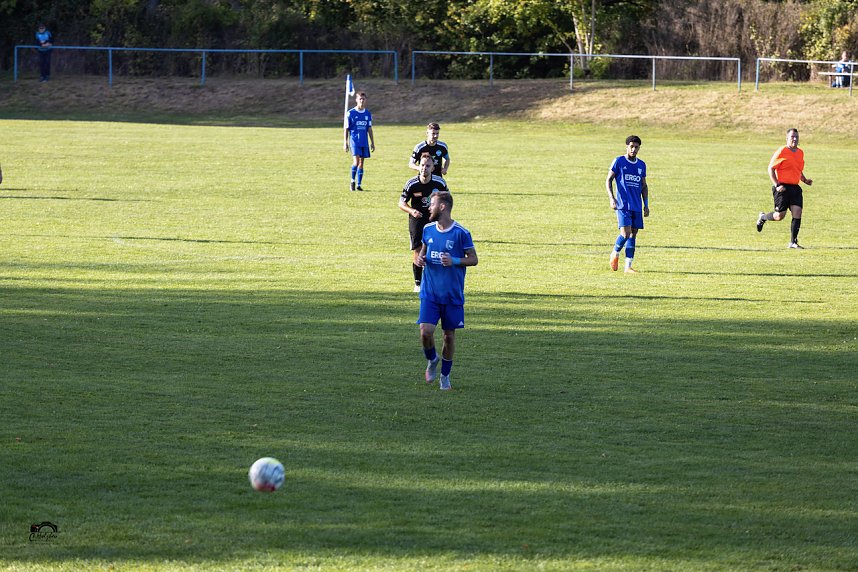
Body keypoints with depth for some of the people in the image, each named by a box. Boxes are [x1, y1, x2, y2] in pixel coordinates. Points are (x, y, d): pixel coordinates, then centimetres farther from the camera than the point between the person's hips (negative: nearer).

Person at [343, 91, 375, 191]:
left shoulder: (368, 114, 10)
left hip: (364, 142, 4)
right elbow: (346, 129, 1)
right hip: (354, 140, -4)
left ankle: (359, 184, 10)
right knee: (356, 161, -16)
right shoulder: (351, 113, -2)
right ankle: (353, 181, 1)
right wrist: (345, 143, -3)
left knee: (361, 162, 4)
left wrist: (372, 142, 13)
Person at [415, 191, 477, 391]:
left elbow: (473, 259, -5)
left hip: (453, 295, -3)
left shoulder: (461, 233, -11)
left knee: (449, 335, 6)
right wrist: (420, 258, -3)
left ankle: (445, 375, 22)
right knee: (425, 332, -11)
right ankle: (432, 360, 19)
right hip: (430, 292, 3)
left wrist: (454, 261, -22)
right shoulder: (428, 230, 3)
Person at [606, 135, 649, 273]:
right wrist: (611, 198, -13)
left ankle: (628, 266, 5)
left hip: (637, 206, 5)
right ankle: (615, 254, 12)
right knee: (626, 233, -15)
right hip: (623, 205, -5)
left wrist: (646, 205, 13)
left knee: (633, 235, 2)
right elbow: (608, 180, 0)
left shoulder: (641, 165, 13)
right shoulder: (619, 161, -1)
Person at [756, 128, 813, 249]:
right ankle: (763, 217, 27)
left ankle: (793, 242, -2)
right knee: (780, 216, -6)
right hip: (782, 188, -6)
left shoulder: (800, 153, 14)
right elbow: (771, 168, -7)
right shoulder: (782, 152, -8)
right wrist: (776, 185, -15)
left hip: (795, 188, 6)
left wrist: (805, 180, 11)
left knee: (797, 214, -7)